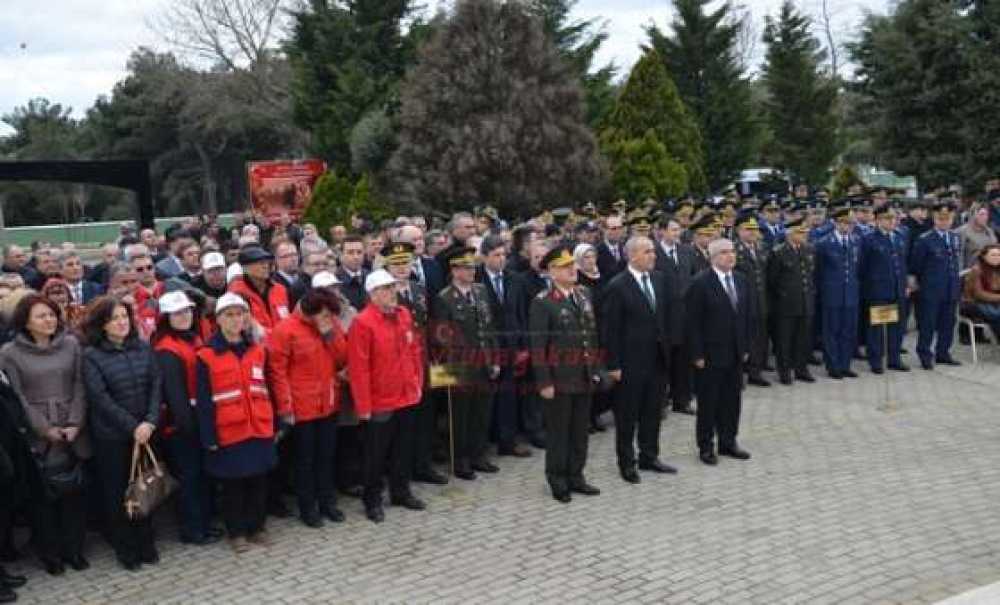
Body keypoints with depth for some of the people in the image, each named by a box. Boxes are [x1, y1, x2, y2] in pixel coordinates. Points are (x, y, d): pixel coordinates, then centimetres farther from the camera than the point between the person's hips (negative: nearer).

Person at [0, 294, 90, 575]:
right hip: (37, 438, -2)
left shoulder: (70, 344, 5)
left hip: (73, 434, 2)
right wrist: (45, 429, -11)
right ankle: (49, 552, 18)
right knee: (43, 495, 3)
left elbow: (79, 387, 3)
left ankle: (73, 548, 20)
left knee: (75, 492, 6)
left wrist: (75, 424, -8)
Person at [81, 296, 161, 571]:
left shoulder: (143, 348, 5)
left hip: (144, 432, 3)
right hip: (111, 435, -3)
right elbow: (100, 398, -13)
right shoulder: (91, 355, -7)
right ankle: (125, 548, 20)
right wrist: (132, 426, -16)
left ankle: (146, 543, 24)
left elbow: (155, 385, 0)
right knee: (116, 492, 7)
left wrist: (149, 422, -13)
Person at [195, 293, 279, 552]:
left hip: (260, 429, 4)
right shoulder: (207, 356, -8)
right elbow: (203, 401, -8)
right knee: (232, 484, 7)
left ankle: (256, 527, 27)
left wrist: (279, 422, 10)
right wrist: (209, 437, -10)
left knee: (259, 480, 11)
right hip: (229, 432, -4)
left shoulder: (257, 350, 7)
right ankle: (236, 532, 22)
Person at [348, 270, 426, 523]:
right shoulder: (362, 322, -17)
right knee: (376, 453, 7)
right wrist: (363, 405, -17)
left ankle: (401, 491, 33)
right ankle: (372, 500, 20)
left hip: (406, 397, 6)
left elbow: (414, 351, 14)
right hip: (379, 402, -6)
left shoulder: (404, 315, 4)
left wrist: (417, 382, 12)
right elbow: (358, 368, -18)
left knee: (401, 448, 18)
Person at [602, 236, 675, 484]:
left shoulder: (658, 278, 5)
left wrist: (667, 347, 9)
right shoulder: (617, 286, -14)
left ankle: (649, 456, 31)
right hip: (631, 361, -6)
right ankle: (627, 462, 21)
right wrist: (614, 365, -15)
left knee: (653, 411, 16)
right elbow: (610, 329, -14)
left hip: (657, 359, 6)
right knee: (627, 415, 7)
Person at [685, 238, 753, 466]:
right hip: (711, 354, -6)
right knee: (708, 402, 5)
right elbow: (693, 323, -12)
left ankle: (728, 442, 26)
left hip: (735, 353, 6)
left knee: (732, 400, 12)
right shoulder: (701, 284, -12)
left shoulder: (741, 281, 7)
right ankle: (706, 447, 17)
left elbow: (747, 316, 12)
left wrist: (746, 347, 8)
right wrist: (697, 354, -14)